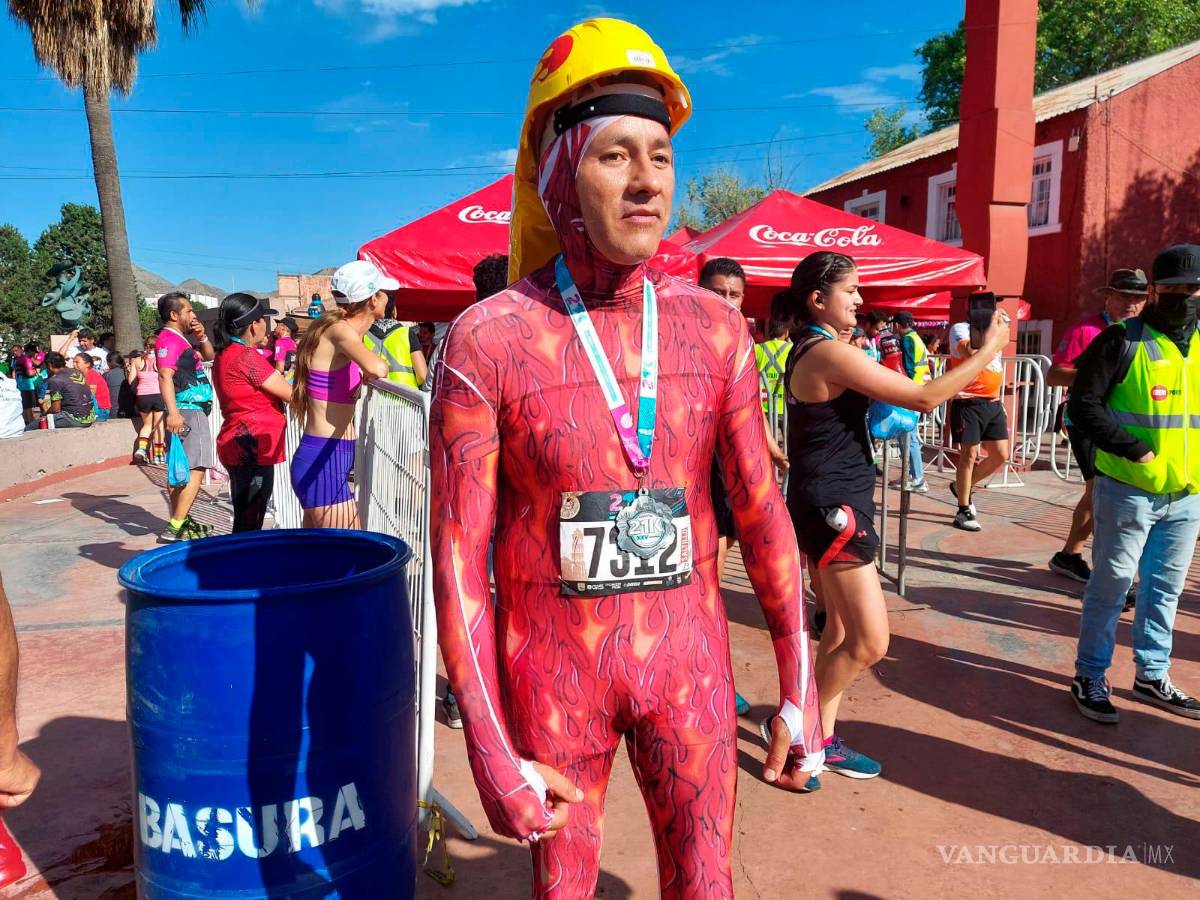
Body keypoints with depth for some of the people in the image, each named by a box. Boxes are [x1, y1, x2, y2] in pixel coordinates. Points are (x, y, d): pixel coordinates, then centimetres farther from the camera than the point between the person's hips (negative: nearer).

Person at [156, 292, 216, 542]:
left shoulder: (183, 339, 18)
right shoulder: (169, 339, -12)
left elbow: (209, 356, 29)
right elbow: (165, 376, -24)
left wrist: (202, 337, 9)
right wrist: (173, 412, -34)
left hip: (194, 411, 11)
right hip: (187, 411, -11)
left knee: (182, 470, 15)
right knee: (195, 470, -16)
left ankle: (179, 520, 23)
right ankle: (176, 528, -18)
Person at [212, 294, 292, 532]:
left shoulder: (225, 355, 14)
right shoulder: (248, 356, -15)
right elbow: (291, 394, -14)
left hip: (238, 447, 10)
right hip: (252, 449, -10)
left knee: (244, 524, 15)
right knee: (249, 526, -5)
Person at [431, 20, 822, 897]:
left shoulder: (714, 325, -6)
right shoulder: (486, 340, -15)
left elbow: (763, 513, 0)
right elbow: (456, 557, -13)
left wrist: (800, 691, 1)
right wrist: (490, 751, -13)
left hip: (686, 659, 2)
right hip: (551, 667, -2)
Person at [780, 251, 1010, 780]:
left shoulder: (808, 350, 12)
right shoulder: (831, 354, -19)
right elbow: (923, 399, -19)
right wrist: (989, 349, -11)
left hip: (826, 506, 10)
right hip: (835, 509, -10)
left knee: (841, 630, 16)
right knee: (870, 643, -3)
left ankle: (819, 734, 25)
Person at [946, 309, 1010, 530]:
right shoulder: (960, 329, -6)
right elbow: (973, 354, -29)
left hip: (993, 403, 7)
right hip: (969, 403, -7)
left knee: (1001, 455, 5)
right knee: (969, 455, -3)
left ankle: (963, 487, 27)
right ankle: (963, 511, 6)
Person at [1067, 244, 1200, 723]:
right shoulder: (1123, 340, -8)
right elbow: (1083, 405, -13)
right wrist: (1133, 450, -18)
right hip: (1128, 489, -6)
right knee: (1112, 584, 2)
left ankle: (1151, 676, 29)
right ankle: (1090, 677, 15)